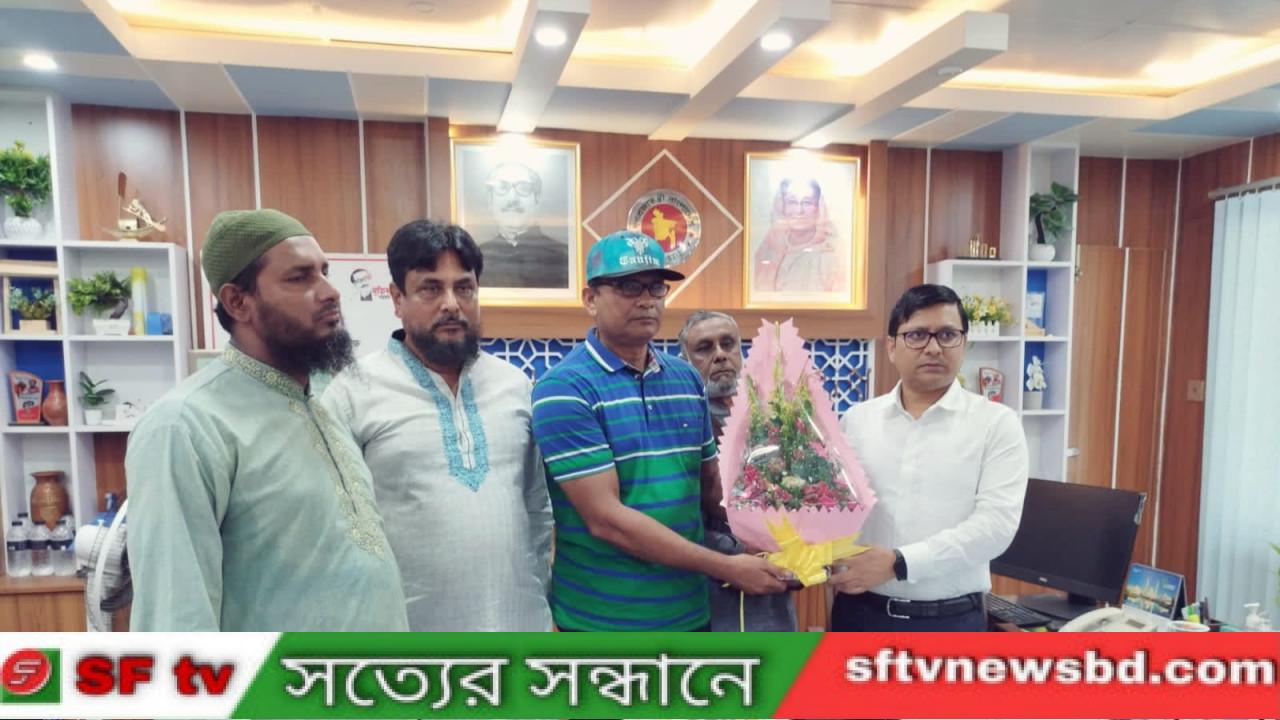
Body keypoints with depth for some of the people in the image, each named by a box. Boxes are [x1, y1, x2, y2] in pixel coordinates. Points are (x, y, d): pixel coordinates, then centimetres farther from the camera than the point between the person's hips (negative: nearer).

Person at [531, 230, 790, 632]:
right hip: (602, 620, -5)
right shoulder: (564, 390, -16)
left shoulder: (687, 379, 3)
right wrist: (726, 568, -18)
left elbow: (711, 488, 11)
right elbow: (605, 519, -21)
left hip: (691, 611, 6)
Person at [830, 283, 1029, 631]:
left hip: (951, 620, -2)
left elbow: (996, 522, -14)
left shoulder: (996, 422, -3)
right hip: (861, 613, 2)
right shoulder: (857, 420, 4)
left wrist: (898, 563, -21)